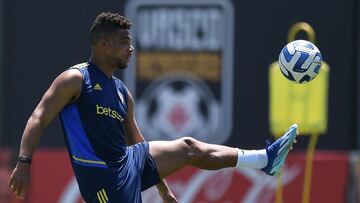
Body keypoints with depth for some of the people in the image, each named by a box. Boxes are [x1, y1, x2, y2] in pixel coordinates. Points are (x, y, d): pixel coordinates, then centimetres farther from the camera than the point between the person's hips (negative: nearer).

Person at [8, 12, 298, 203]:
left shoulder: (122, 92, 17)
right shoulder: (75, 79, -7)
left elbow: (139, 144, 25)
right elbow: (38, 119, -15)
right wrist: (24, 163, -29)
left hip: (131, 162, 8)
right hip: (102, 174, -8)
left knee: (188, 148, 12)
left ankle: (265, 160, 19)